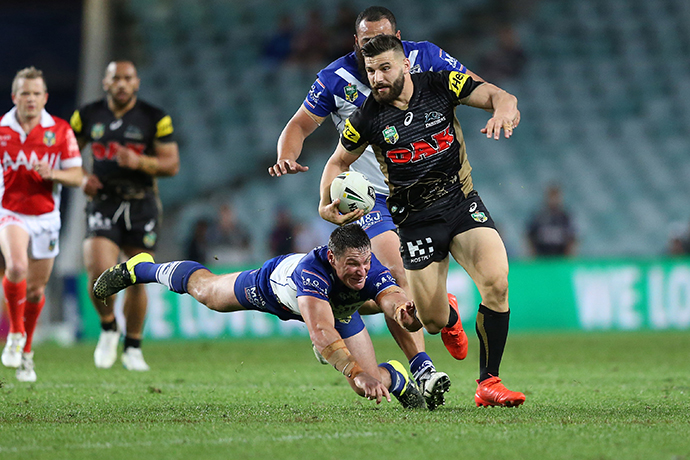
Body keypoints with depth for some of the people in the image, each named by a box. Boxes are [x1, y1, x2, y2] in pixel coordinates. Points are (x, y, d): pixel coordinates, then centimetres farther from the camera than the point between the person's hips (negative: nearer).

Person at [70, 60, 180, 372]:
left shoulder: (155, 119, -1)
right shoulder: (88, 116, 4)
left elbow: (172, 164, -3)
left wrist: (139, 161, -20)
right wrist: (81, 179, -4)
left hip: (141, 204, 0)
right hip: (102, 203, 0)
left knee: (137, 280, 2)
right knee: (99, 272, -18)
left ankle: (133, 348, 20)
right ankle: (108, 329, 10)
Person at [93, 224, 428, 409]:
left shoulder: (372, 272, -41)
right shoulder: (312, 270, -52)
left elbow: (394, 299, -59)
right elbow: (320, 332, -64)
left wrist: (405, 312, -83)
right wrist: (356, 372, -77)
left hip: (340, 311, 2)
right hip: (276, 285, -2)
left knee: (370, 382, -6)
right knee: (205, 291, 23)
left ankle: (396, 377, 36)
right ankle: (139, 268, 54)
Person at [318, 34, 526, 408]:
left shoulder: (441, 86, -5)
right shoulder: (367, 118, -5)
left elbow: (497, 96, -12)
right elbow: (339, 161, 10)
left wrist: (504, 108, -36)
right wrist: (327, 205, -7)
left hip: (462, 203, 0)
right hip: (415, 220, 0)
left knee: (496, 281, -23)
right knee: (432, 320, -3)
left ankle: (488, 383, -10)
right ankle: (449, 316, 40)